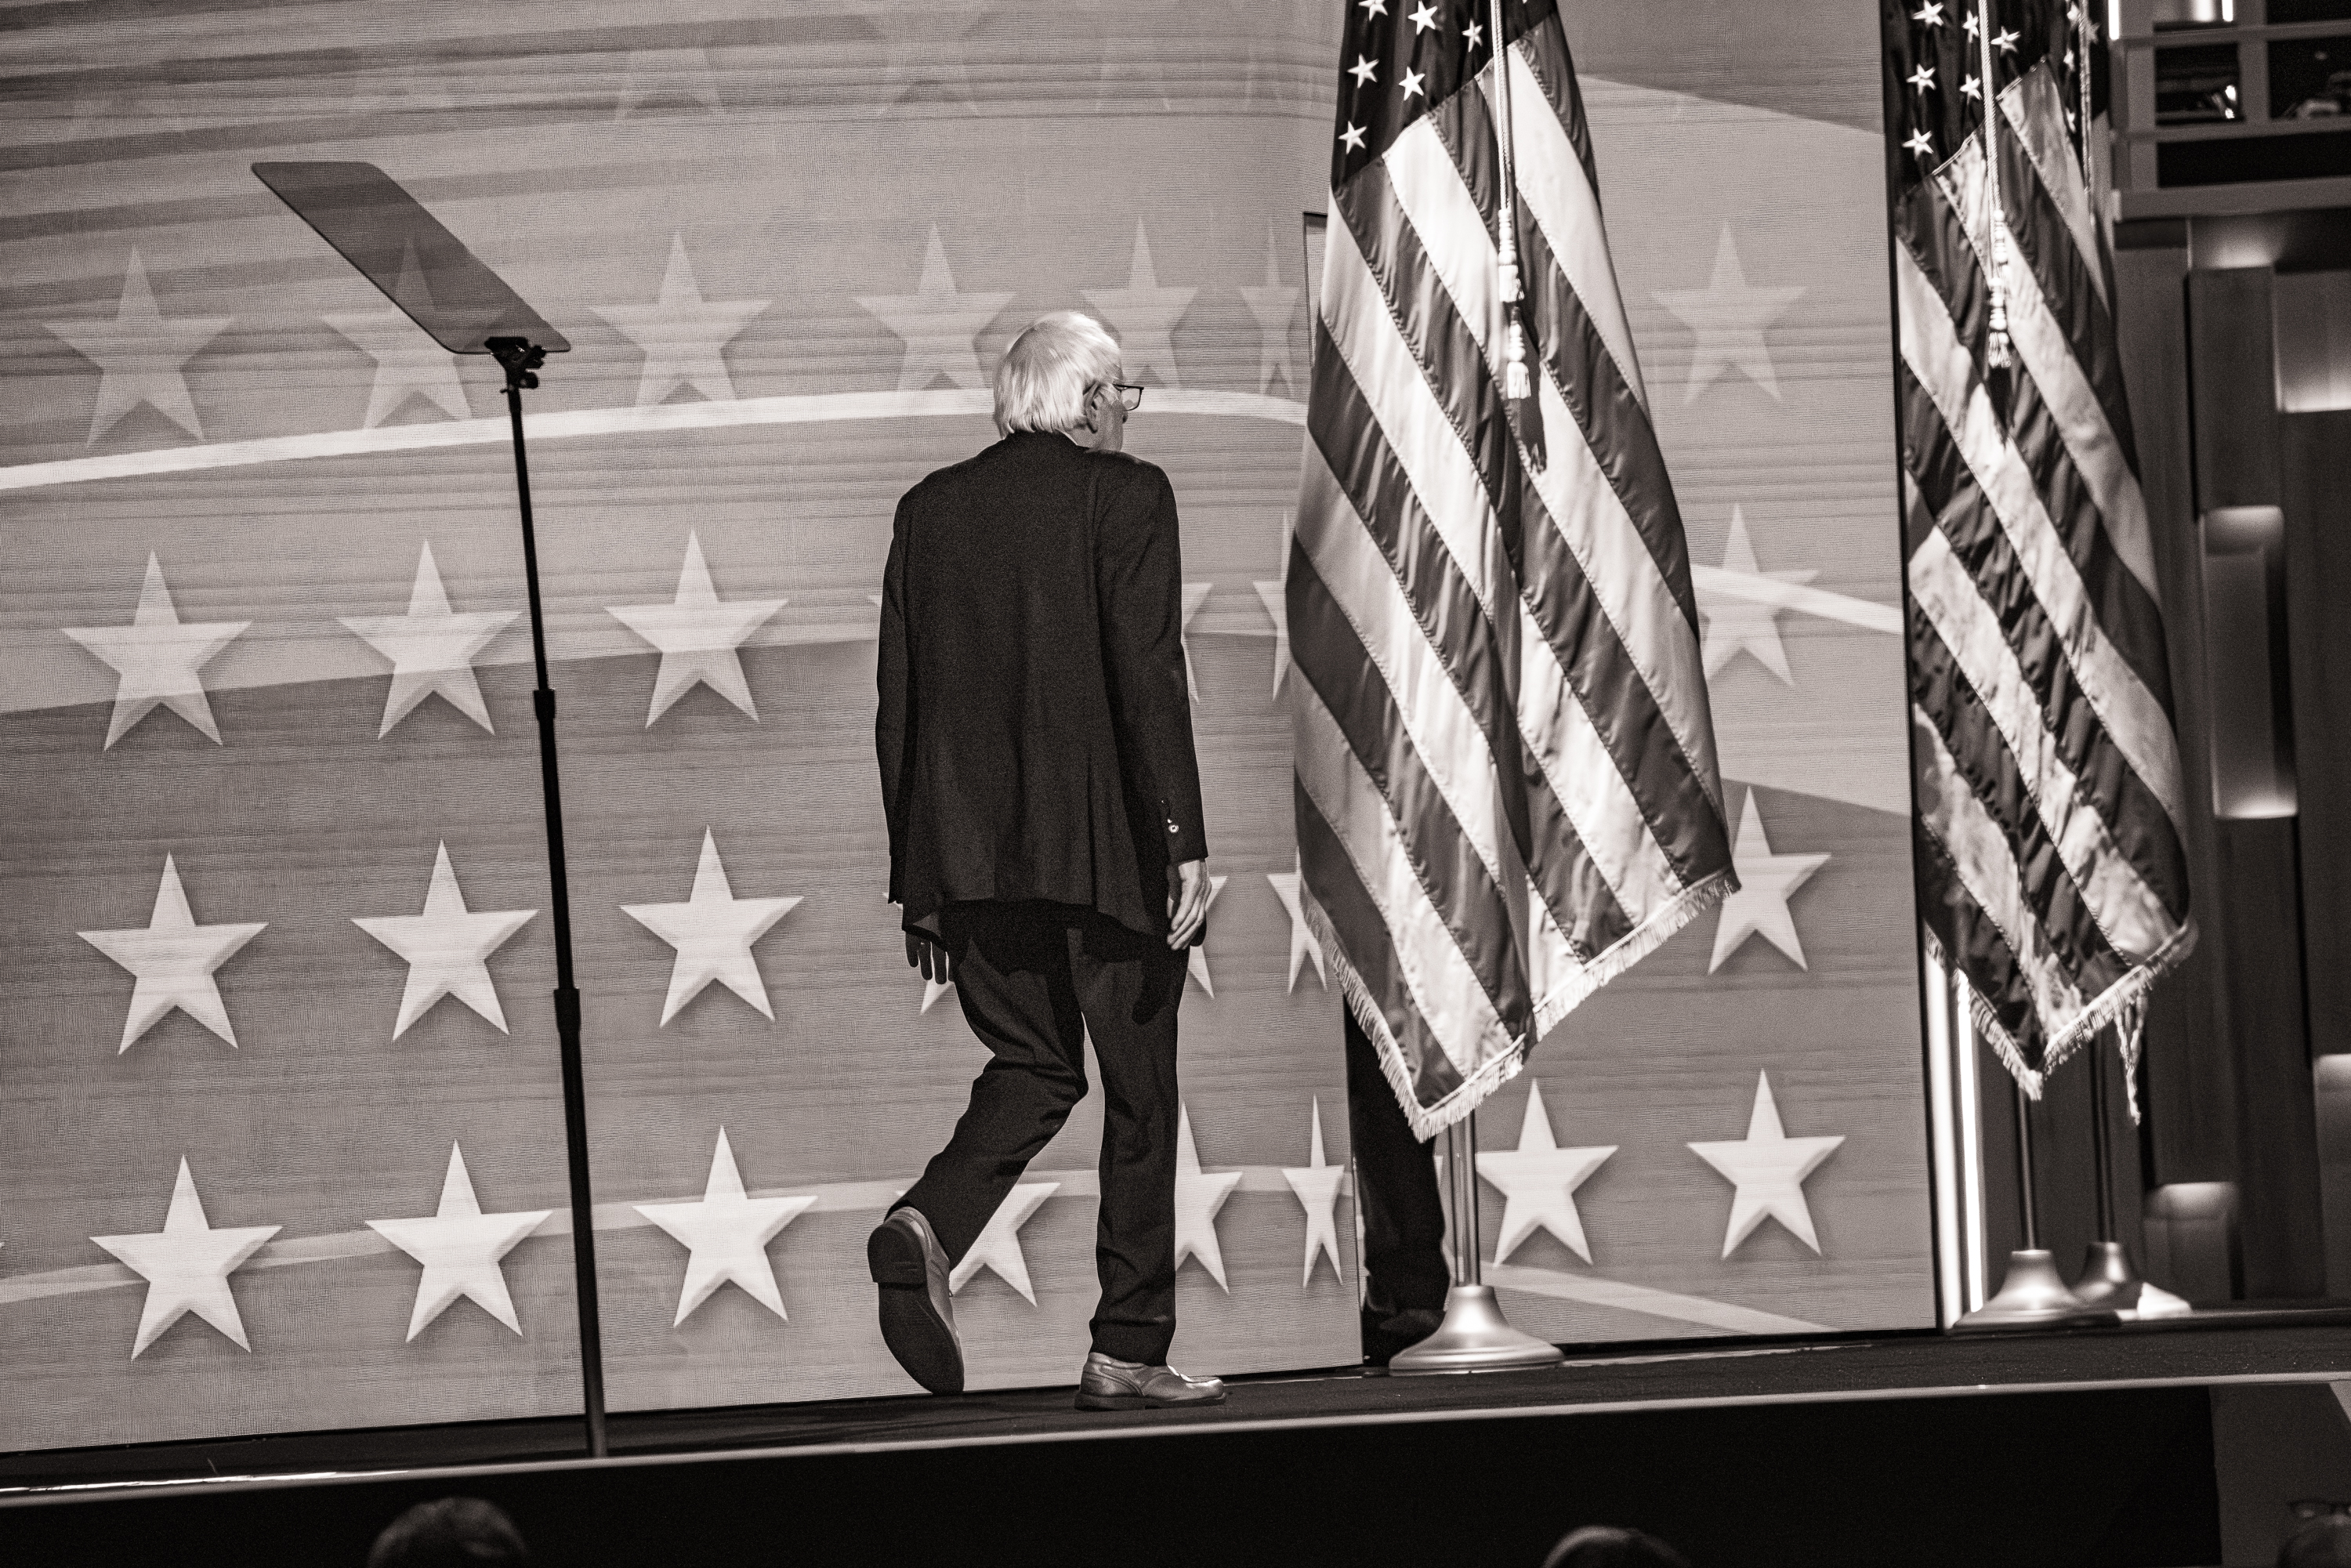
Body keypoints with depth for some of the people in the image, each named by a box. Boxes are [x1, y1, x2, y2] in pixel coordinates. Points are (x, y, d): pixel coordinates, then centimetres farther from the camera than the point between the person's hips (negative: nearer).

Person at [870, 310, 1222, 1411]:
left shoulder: (929, 509, 11)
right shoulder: (1125, 497, -4)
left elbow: (897, 706, 11)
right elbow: (1149, 677, -13)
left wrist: (919, 878, 16)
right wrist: (1183, 842, -13)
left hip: (968, 853, 5)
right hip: (1102, 848, -5)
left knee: (1033, 1066, 15)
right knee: (1139, 1092, 6)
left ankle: (929, 1224, -13)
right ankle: (1129, 1350, 7)